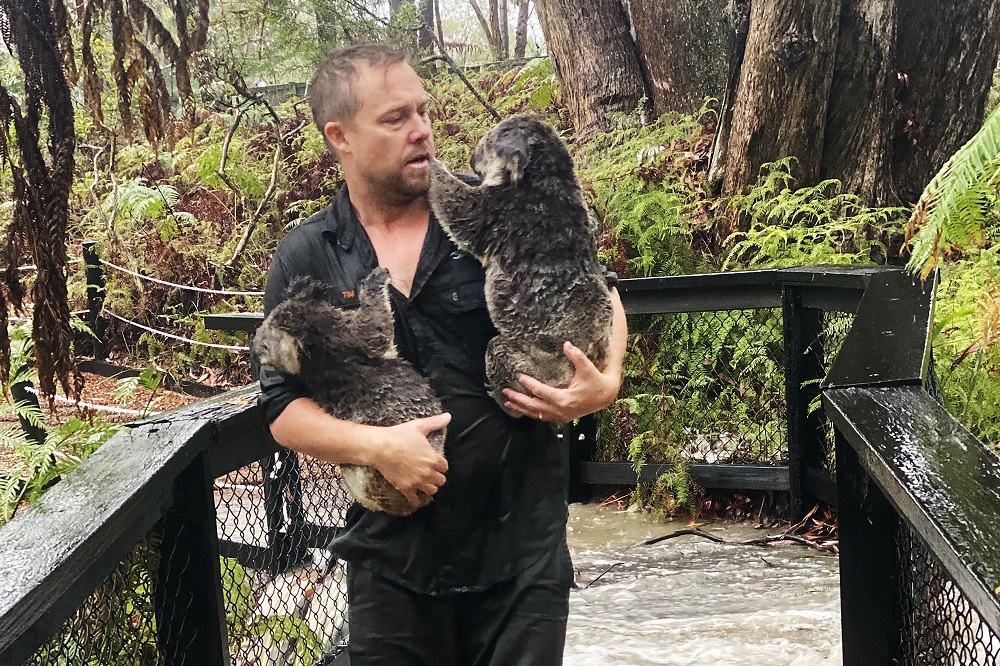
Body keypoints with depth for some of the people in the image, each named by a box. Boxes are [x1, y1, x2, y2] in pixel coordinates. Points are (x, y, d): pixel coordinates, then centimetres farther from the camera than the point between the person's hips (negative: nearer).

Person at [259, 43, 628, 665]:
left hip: (522, 538, 0)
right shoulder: (306, 260, 0)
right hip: (394, 554, 1)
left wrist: (606, 382, -9)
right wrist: (375, 445, -18)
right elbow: (284, 409, -1)